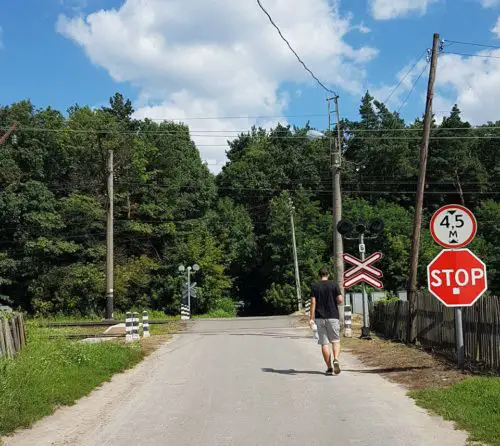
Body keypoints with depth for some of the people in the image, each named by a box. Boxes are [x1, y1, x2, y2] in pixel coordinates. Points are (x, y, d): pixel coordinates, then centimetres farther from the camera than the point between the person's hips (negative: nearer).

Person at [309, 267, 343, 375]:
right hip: (333, 317, 0)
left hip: (320, 318, 0)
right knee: (335, 341, 10)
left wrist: (311, 318, -6)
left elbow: (313, 302, -5)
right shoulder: (334, 285, 0)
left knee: (324, 343, 5)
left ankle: (329, 367, 4)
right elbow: (340, 300, -7)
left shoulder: (315, 286, 2)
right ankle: (336, 359, -16)